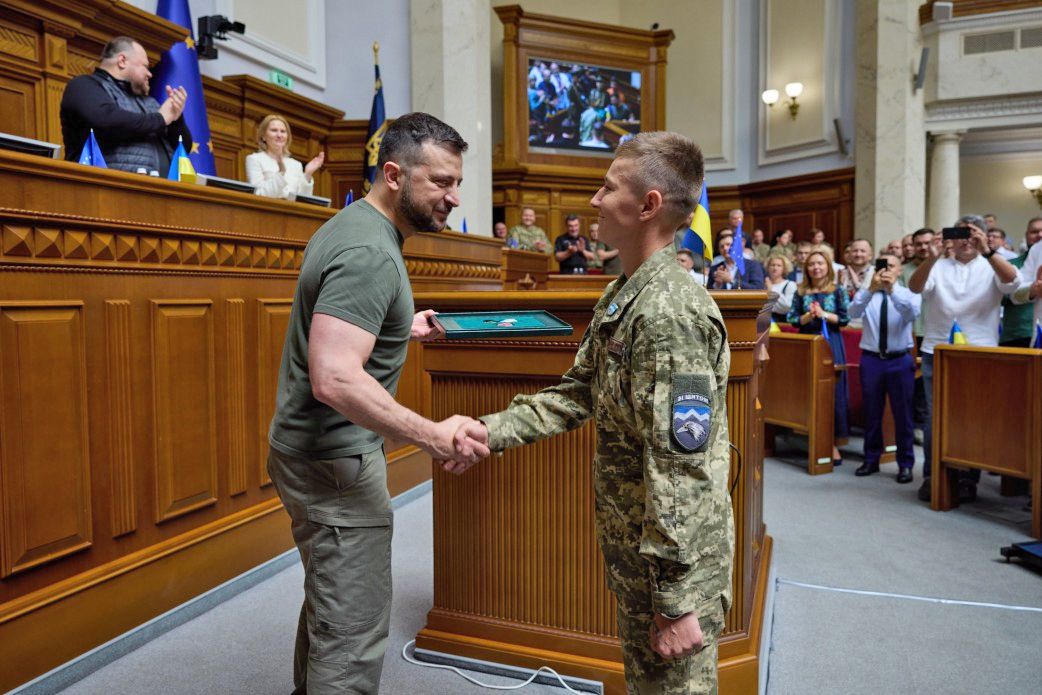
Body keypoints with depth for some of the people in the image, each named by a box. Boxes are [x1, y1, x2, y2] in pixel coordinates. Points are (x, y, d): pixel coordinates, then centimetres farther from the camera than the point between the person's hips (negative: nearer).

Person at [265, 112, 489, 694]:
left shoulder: (355, 226, 11)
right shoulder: (370, 254, -22)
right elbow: (335, 379, -31)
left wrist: (400, 329, 15)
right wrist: (434, 437, -30)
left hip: (315, 448, 11)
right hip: (334, 460, -11)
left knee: (329, 602, 25)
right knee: (354, 638, -2)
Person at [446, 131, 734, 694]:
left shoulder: (670, 312, -25)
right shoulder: (623, 295, 7)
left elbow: (680, 468, -27)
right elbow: (577, 393, 10)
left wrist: (676, 601, -23)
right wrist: (493, 430, -1)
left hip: (676, 560, -9)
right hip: (633, 545, 9)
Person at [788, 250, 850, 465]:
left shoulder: (837, 291, 3)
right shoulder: (801, 292, 7)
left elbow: (846, 318, -3)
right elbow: (792, 319, 3)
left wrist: (824, 314, -15)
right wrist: (808, 316, -14)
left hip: (830, 343, -2)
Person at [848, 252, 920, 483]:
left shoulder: (908, 293, 1)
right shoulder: (865, 294, 3)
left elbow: (912, 313, -22)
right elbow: (853, 312, -18)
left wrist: (892, 289, -35)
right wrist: (871, 288, -32)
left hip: (900, 360, -1)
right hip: (871, 359, 1)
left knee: (903, 414, 4)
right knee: (871, 413, 10)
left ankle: (905, 464, 15)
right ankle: (871, 460, 23)